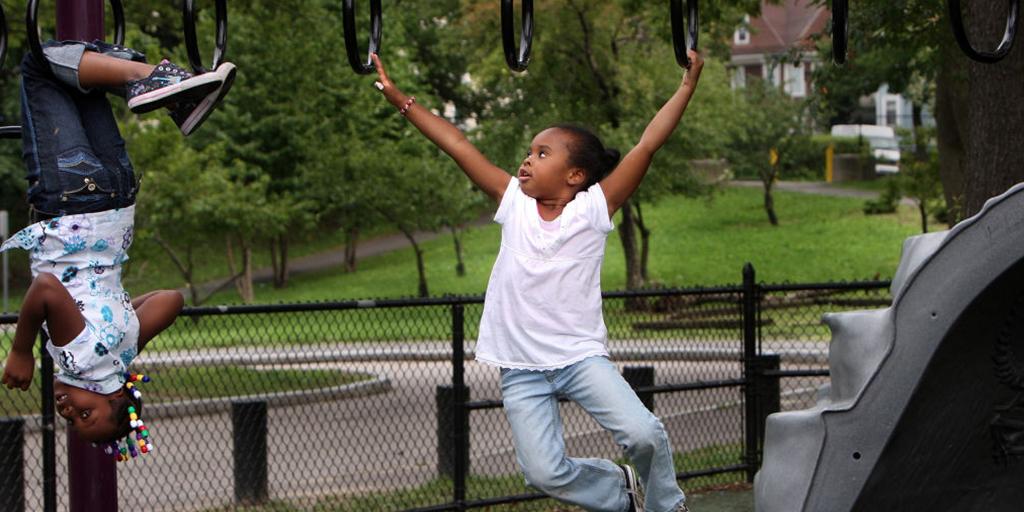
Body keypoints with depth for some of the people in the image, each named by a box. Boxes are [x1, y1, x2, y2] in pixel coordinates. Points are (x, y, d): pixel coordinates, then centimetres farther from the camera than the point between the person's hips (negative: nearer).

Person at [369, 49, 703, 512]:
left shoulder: (595, 206, -3)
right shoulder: (515, 203, 6)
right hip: (521, 370, 3)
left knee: (643, 434, -21)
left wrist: (687, 85, -11)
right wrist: (400, 100, 6)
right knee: (544, 473, -10)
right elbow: (457, 145, 6)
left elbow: (648, 144, -8)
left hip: (581, 356, -3)